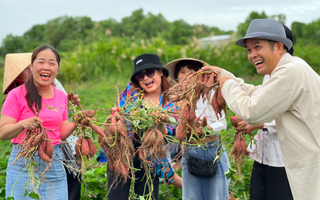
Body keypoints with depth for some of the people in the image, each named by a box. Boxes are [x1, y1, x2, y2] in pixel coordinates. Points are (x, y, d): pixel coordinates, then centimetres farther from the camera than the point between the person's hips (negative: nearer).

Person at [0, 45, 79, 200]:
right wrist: (23, 124, -26)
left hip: (55, 164, 4)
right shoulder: (17, 95, -7)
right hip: (24, 164, -4)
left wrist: (75, 123, -4)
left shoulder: (61, 97, 8)